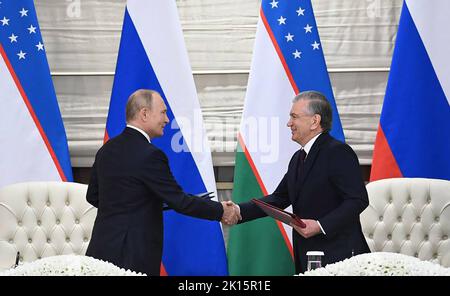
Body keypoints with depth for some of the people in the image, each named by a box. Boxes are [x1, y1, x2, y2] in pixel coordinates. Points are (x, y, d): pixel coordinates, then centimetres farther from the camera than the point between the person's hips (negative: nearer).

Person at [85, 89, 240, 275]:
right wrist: (220, 211, -3)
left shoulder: (106, 150, 7)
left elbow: (93, 196, 16)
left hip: (102, 247, 8)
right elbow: (179, 201, -14)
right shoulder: (149, 155, -17)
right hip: (132, 255, -8)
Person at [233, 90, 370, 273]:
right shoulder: (298, 159, 17)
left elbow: (358, 200, -18)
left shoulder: (338, 152, -12)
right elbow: (279, 199, 14)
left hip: (339, 256, -8)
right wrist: (240, 211, 2)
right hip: (306, 258, 8)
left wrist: (321, 226, -24)